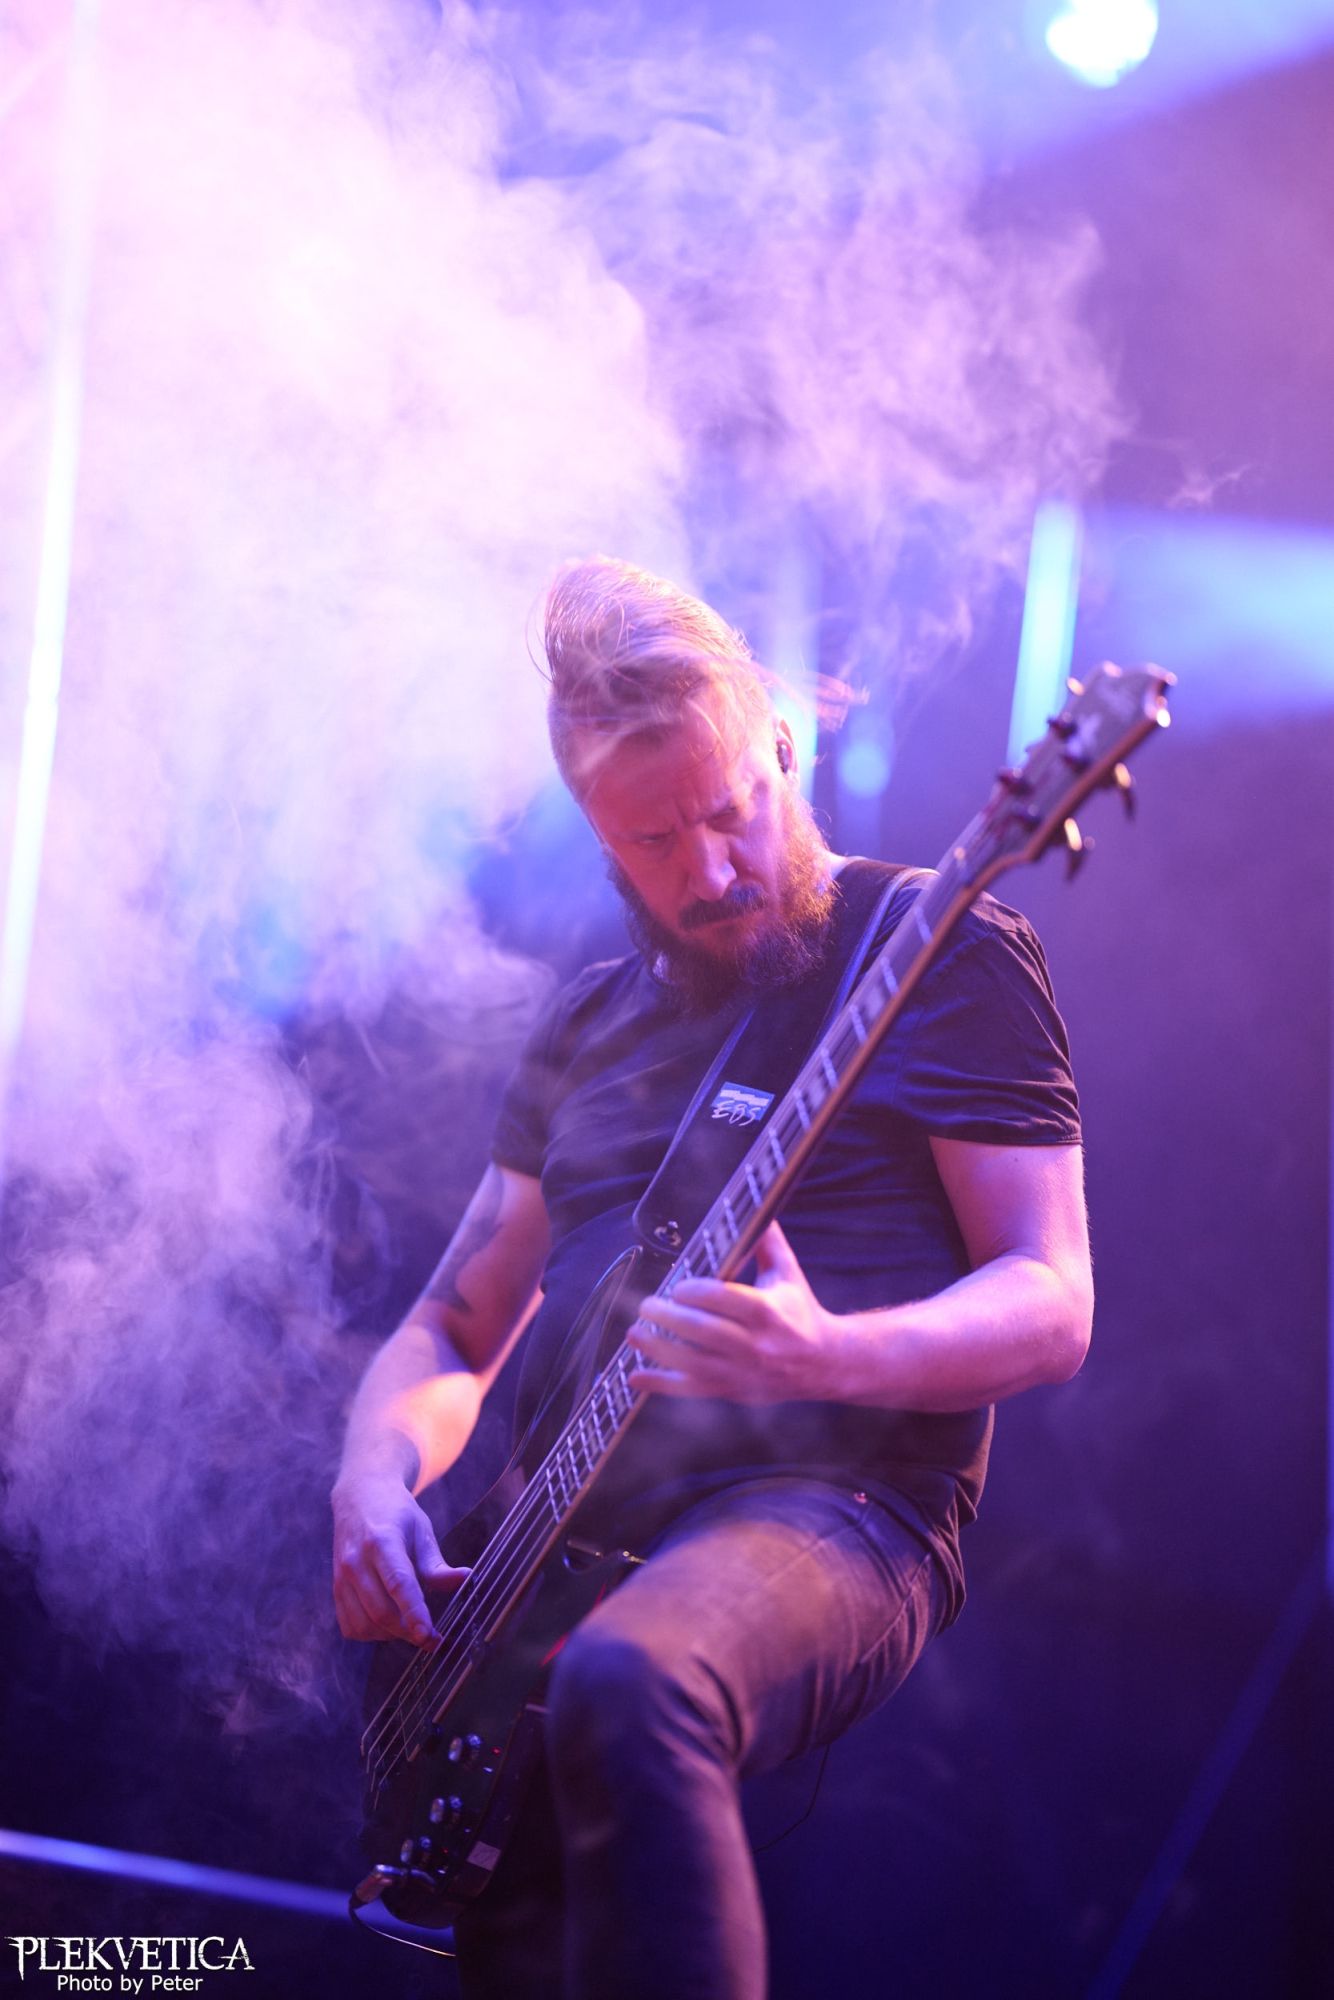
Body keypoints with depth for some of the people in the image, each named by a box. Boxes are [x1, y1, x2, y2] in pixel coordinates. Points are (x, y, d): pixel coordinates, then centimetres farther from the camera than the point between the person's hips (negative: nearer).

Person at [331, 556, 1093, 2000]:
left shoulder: (943, 954, 2)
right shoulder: (590, 1024, 19)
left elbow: (1052, 1307, -4)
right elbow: (451, 1332, 22)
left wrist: (828, 1358, -24)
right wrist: (379, 1471, -1)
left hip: (830, 1504, -6)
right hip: (571, 1542, 6)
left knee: (626, 1685, -38)